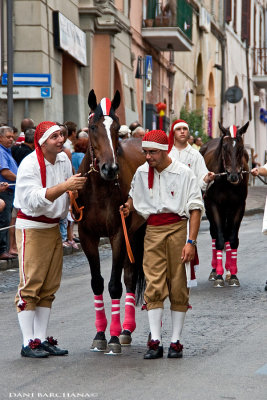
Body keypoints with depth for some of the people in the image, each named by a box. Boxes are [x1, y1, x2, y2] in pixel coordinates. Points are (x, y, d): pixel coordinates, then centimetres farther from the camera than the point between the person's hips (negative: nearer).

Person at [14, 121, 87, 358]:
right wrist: (64, 186, -32)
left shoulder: (64, 159, 7)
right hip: (31, 229, -8)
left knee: (50, 287, 8)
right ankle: (28, 343, -7)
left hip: (54, 227, 8)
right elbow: (35, 199, -27)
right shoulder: (30, 165, -16)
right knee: (30, 286, -8)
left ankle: (42, 339, 14)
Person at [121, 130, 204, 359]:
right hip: (153, 231, 3)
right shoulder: (141, 173, 8)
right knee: (154, 286, -5)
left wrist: (191, 241, -12)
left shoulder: (183, 173, -3)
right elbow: (134, 195, 29)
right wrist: (128, 207, 6)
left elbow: (195, 209, -4)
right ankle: (155, 341, -5)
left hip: (177, 228, -3)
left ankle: (176, 342, 9)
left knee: (178, 286, 2)